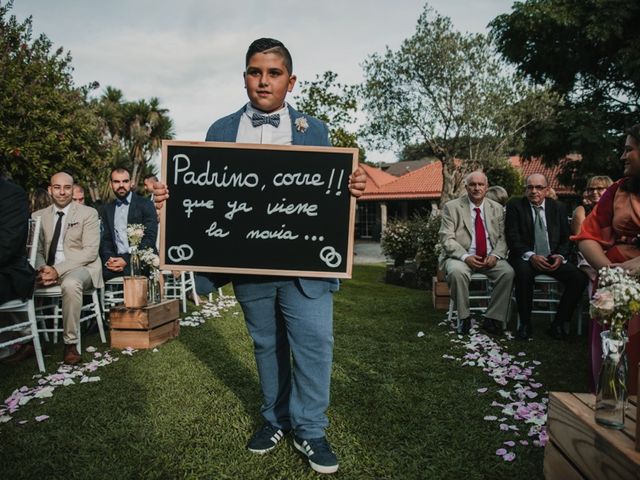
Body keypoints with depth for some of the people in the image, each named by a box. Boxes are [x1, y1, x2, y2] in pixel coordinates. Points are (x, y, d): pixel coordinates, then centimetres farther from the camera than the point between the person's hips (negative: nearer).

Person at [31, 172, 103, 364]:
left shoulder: (88, 214, 1)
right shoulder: (38, 216, 14)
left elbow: (90, 252, -8)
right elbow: (36, 250, 11)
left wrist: (58, 270, -18)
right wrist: (42, 268, -13)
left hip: (81, 267, -4)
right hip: (49, 269, 5)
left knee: (70, 284, -36)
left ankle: (71, 343, -23)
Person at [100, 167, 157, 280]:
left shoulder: (145, 205, 1)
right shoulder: (108, 209, 18)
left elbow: (150, 238, -7)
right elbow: (106, 239, 14)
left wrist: (126, 260, -16)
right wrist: (109, 258, -8)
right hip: (117, 259, 4)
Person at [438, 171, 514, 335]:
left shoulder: (497, 208, 11)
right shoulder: (451, 207, 0)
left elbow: (502, 237, 8)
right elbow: (446, 238, -7)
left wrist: (495, 255, -13)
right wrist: (465, 257, -21)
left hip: (490, 258, 3)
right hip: (461, 257, -3)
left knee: (508, 272, -25)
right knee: (457, 272, -35)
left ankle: (492, 319, -11)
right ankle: (464, 318, -14)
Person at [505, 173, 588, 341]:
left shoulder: (558, 207, 10)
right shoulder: (515, 206, 1)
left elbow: (566, 238, 10)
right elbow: (512, 237, -8)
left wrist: (560, 256, -11)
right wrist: (530, 256, -23)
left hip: (553, 258, 4)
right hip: (526, 258, -3)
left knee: (580, 277, -21)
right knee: (524, 272, -37)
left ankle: (558, 324, -6)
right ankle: (525, 323, -18)